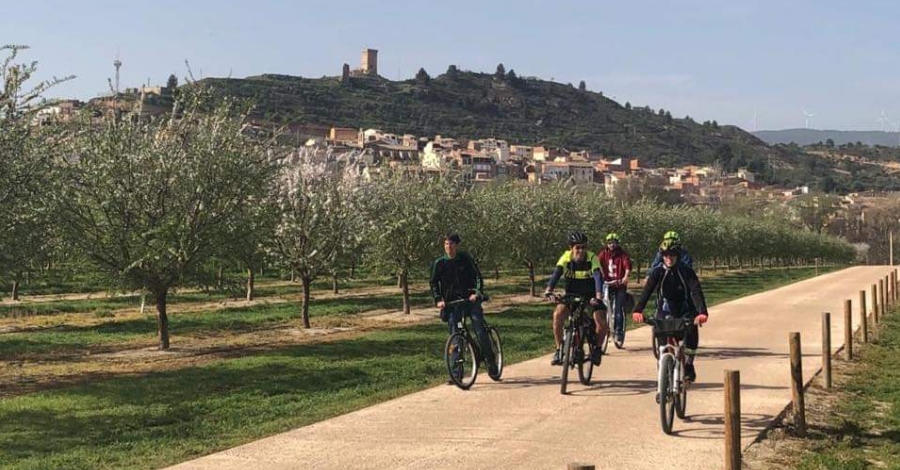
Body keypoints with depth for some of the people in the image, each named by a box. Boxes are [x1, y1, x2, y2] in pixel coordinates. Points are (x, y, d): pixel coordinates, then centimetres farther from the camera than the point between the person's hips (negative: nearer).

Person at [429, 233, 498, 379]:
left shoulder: (465, 258, 0)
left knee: (480, 331, -9)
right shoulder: (439, 263, 2)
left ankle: (491, 362, 6)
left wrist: (477, 293, -20)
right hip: (452, 303, 1)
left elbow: (477, 276, -4)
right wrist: (438, 300, -12)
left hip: (470, 300, -1)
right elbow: (434, 283, 4)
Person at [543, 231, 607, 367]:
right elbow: (556, 273, -30)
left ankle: (597, 348, 8)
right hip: (571, 294, 1)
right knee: (558, 314, -25)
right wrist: (549, 289, -49)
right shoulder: (566, 257, -17)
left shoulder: (591, 258, -21)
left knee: (601, 322, -21)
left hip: (590, 295, -1)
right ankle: (559, 350, -10)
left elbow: (598, 276, -34)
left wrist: (598, 295, -51)